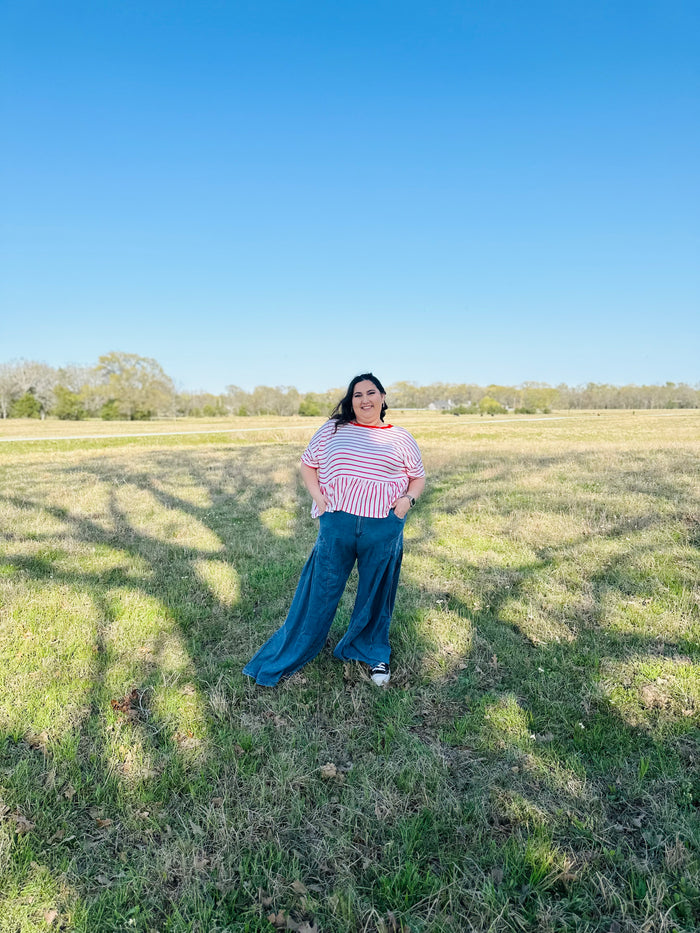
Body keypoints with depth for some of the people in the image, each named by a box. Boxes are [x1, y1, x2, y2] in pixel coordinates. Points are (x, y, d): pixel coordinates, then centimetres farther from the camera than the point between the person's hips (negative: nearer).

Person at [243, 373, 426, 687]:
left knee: (376, 594, 15)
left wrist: (408, 498, -5)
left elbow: (418, 478, 14)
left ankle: (373, 653, 39)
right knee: (319, 592, 7)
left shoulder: (400, 438, 7)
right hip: (336, 525, 0)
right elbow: (307, 465, 11)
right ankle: (287, 656, 25)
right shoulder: (333, 430, 5)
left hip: (383, 529, 1)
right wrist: (317, 496, -4)